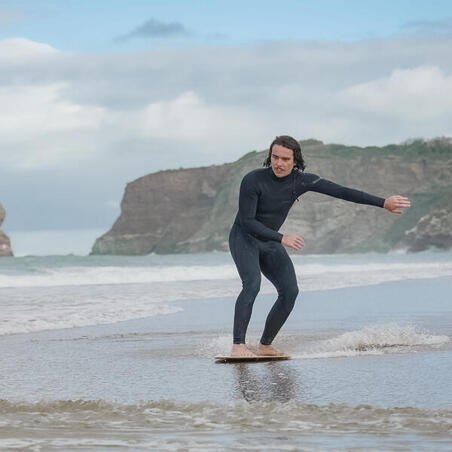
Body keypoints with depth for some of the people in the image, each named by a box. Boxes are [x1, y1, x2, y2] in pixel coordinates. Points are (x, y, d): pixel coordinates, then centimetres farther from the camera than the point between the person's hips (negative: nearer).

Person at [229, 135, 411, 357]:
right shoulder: (253, 180, -24)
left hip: (270, 243, 5)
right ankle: (238, 346, -34)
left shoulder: (302, 181, -11)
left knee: (290, 291, -9)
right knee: (252, 283, -29)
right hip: (244, 239, -5)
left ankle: (265, 346, 2)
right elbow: (246, 221, -25)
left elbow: (341, 192, -9)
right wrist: (282, 238, -35)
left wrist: (383, 202, -10)